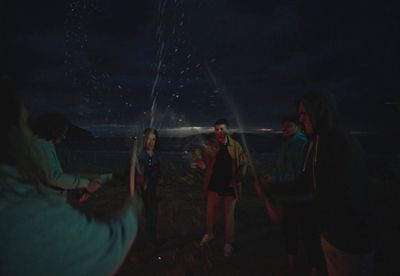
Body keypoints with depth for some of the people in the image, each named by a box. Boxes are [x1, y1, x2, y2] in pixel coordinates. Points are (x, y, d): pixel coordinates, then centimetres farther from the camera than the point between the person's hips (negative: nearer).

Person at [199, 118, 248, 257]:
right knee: (210, 212, 15)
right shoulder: (210, 146, -5)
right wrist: (202, 164, -25)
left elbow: (243, 164, -2)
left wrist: (237, 179, -9)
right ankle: (209, 234, 43)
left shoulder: (236, 146, -7)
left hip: (230, 186, -1)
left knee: (229, 216, 10)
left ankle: (229, 243, 28)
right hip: (214, 185, 2)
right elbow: (206, 163, -5)